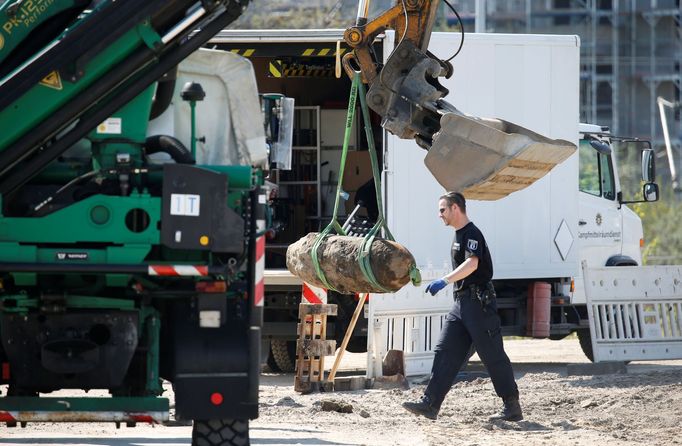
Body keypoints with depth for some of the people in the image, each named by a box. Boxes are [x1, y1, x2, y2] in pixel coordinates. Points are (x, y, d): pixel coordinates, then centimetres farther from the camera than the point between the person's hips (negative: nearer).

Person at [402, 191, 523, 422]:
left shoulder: (471, 234, -14)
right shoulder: (459, 235, 18)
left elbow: (472, 264, -31)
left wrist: (445, 281, -40)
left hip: (479, 301, -10)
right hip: (462, 302, 10)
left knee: (492, 355, -4)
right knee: (445, 351, 1)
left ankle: (512, 406, 3)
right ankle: (430, 403, -4)